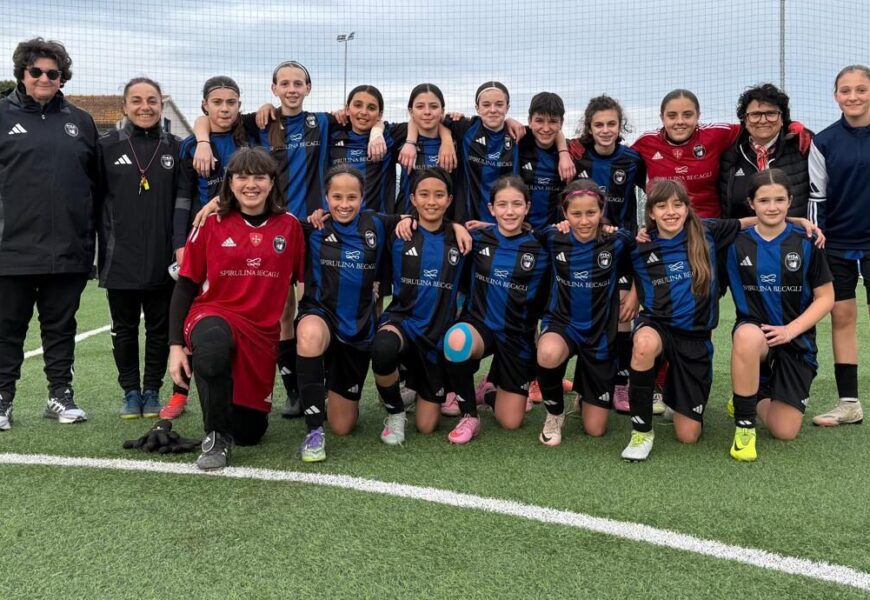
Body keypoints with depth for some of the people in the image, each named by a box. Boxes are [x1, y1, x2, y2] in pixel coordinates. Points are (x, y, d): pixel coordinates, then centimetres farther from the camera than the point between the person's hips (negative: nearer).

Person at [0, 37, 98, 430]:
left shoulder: (80, 122, 12)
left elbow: (95, 183, 14)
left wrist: (92, 238, 8)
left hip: (68, 250, 2)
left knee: (61, 325, 11)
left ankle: (61, 395, 20)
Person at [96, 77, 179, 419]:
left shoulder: (175, 149, 6)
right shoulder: (107, 146, 4)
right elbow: (97, 201, 3)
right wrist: (101, 249, -1)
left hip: (162, 261, 0)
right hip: (120, 260, 0)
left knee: (160, 329, 8)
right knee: (124, 329, 9)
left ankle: (152, 391, 21)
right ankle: (130, 392, 22)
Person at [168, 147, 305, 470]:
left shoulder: (289, 226, 2)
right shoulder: (211, 224, -1)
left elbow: (300, 282, 10)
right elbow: (185, 286, 1)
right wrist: (176, 344, -5)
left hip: (263, 332, 2)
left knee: (250, 432, 7)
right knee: (212, 345, -41)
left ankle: (232, 407, 44)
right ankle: (217, 437, -20)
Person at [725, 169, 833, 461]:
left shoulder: (807, 244, -3)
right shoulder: (737, 243, -2)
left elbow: (826, 298, -1)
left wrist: (789, 330, -13)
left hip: (796, 340, 1)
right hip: (755, 331, -1)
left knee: (785, 431, -6)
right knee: (748, 335, -41)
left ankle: (758, 396, 30)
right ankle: (744, 425, -24)